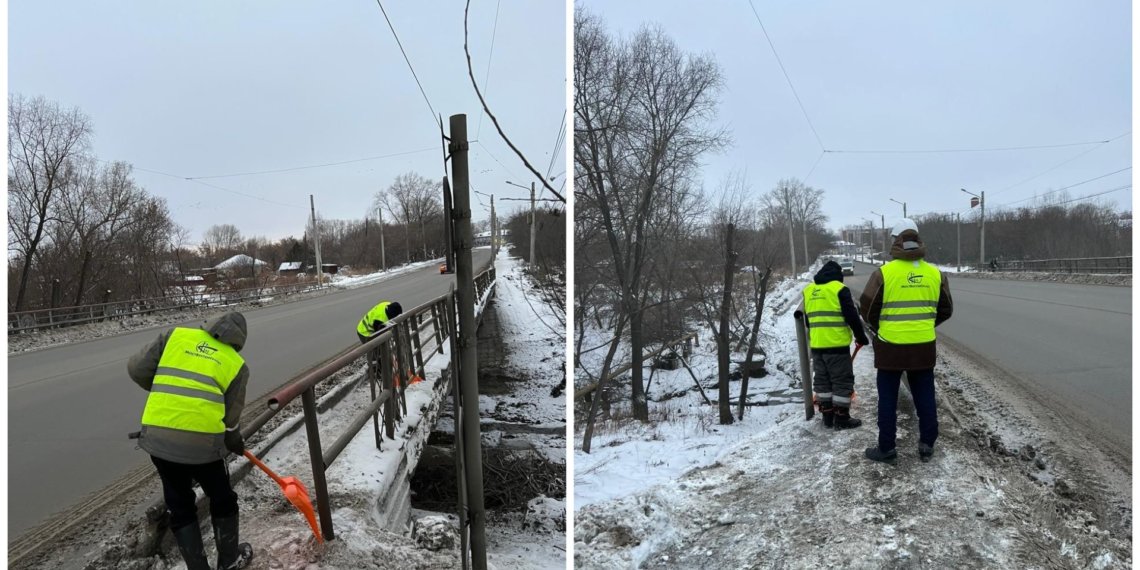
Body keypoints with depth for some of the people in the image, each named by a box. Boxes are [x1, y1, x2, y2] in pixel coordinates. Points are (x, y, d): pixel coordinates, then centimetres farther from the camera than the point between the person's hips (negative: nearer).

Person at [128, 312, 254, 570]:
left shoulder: (176, 335, 11)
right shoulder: (237, 364, 7)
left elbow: (137, 369, 8)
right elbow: (229, 418, 7)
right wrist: (236, 444, 27)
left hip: (158, 437, 3)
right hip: (202, 441, -2)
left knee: (180, 508, 21)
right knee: (222, 501, 23)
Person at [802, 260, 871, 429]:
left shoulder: (808, 291, 12)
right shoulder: (839, 289, -8)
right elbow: (852, 316, -9)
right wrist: (861, 336, 3)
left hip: (816, 345, 6)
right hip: (836, 344, -6)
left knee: (822, 380, 13)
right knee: (842, 381, 3)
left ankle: (827, 416, 18)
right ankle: (842, 418, 6)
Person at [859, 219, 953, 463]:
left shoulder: (884, 272, -11)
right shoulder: (935, 273, 1)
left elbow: (867, 308, -6)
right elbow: (946, 309, 11)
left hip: (890, 347, -3)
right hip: (924, 347, 3)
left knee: (888, 399, 6)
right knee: (925, 397, 14)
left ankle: (886, 448, 12)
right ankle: (927, 445, 20)